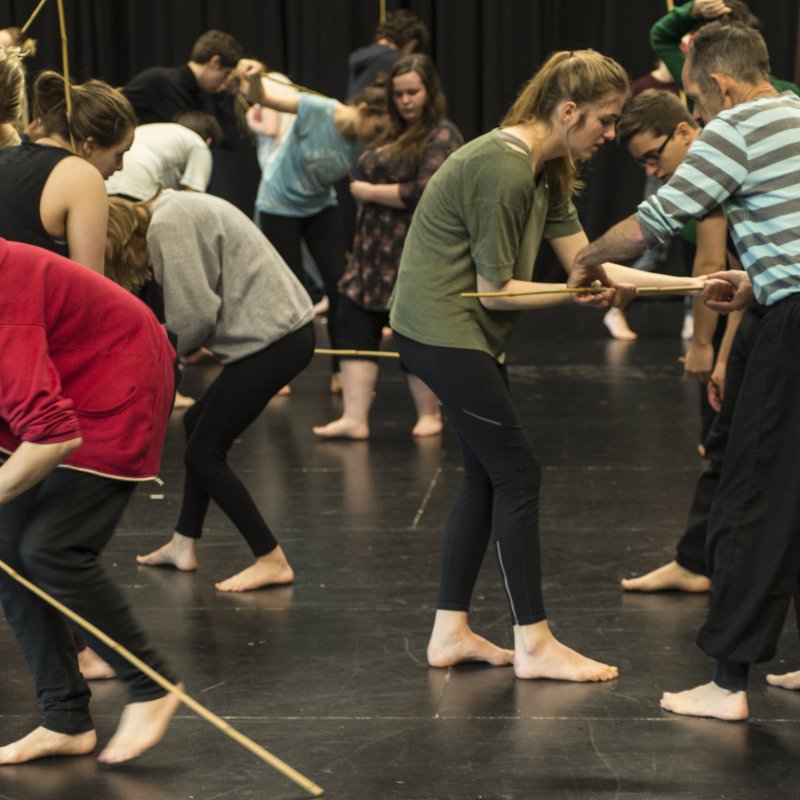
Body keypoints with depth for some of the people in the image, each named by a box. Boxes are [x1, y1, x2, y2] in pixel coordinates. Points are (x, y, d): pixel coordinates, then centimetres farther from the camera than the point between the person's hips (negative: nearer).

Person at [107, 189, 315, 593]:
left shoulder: (168, 225, -13)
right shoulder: (178, 210, 18)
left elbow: (196, 313, -17)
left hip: (272, 339, -11)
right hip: (283, 329, 11)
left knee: (203, 453, -2)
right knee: (199, 424, 23)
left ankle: (271, 562, 2)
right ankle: (183, 545, 32)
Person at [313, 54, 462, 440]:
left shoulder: (442, 136, -9)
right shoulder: (394, 136, 17)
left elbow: (422, 192, -19)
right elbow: (369, 174, 30)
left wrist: (368, 191, -11)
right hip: (375, 253, 8)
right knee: (355, 323, -1)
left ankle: (429, 415, 18)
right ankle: (354, 418, -3)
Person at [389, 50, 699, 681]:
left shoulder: (547, 171, 9)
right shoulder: (504, 172, -22)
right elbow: (496, 291, -19)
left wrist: (693, 285, 1)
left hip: (468, 335, 10)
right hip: (443, 332, -10)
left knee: (488, 479, 11)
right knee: (517, 474, -6)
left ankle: (450, 631, 18)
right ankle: (535, 644, 1)